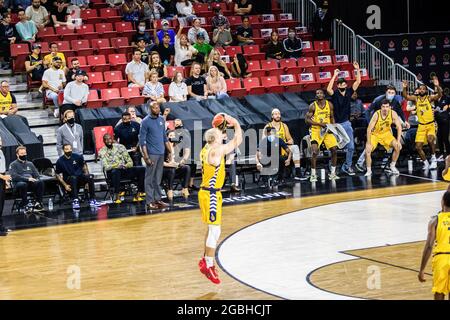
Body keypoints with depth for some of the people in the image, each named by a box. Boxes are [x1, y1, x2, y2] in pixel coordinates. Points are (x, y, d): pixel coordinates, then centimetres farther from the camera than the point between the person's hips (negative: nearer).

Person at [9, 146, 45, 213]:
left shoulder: (30, 164, 23)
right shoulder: (13, 164, 6)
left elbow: (37, 175, 17)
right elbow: (14, 176, -11)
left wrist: (35, 180, -8)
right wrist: (27, 179, -22)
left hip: (30, 184, 4)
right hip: (18, 184, -4)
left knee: (40, 182, -27)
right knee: (23, 184, -40)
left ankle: (38, 203, -27)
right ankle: (24, 205, -30)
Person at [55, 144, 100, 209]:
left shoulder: (77, 157, 0)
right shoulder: (60, 161, -5)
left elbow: (84, 166, 14)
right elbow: (57, 175, 0)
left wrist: (87, 178, 1)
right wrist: (65, 185, -11)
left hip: (80, 178, 3)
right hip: (69, 181, -3)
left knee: (90, 177, -26)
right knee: (73, 178, -37)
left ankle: (92, 200, -23)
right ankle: (75, 201, -41)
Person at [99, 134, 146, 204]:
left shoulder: (120, 147, 9)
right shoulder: (102, 152, 1)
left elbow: (130, 162, 8)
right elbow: (106, 167, -12)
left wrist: (125, 166, -15)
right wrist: (117, 165, -26)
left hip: (124, 169, 4)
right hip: (112, 171, -4)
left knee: (142, 169, -19)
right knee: (115, 172, -41)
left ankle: (138, 194, -21)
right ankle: (116, 196, -33)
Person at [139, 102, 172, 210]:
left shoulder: (161, 119, 10)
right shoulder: (146, 121, -9)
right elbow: (142, 140, -10)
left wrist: (169, 151, 14)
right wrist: (146, 156, -16)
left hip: (161, 153, 6)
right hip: (152, 154, -6)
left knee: (158, 178, 11)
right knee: (150, 179, -2)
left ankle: (158, 199, 17)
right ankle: (150, 202, 0)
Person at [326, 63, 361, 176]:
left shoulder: (348, 92, 4)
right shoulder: (335, 94, -11)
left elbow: (358, 82, 3)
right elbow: (328, 89, -32)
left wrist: (358, 69, -7)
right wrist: (334, 76, -31)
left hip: (347, 124, 5)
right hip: (337, 124, -5)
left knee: (351, 147, 3)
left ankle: (347, 166, 15)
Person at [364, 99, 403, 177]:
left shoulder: (393, 114, -22)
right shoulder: (377, 115, -30)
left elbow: (399, 127, -15)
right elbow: (369, 129, -28)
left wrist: (398, 141, -23)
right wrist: (368, 143, -31)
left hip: (386, 133, 3)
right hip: (375, 134, -3)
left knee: (397, 147, -14)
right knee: (368, 151, -22)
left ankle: (392, 167, 7)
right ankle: (369, 171, -3)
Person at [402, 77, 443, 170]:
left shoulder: (430, 98, -4)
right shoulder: (416, 99, 4)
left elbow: (439, 95, -20)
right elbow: (406, 96, -9)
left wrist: (437, 86, -37)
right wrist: (404, 88, -27)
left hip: (430, 124, -4)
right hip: (421, 125, 4)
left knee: (430, 139, -30)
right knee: (418, 147, 0)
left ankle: (434, 159, -12)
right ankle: (426, 163, 19)